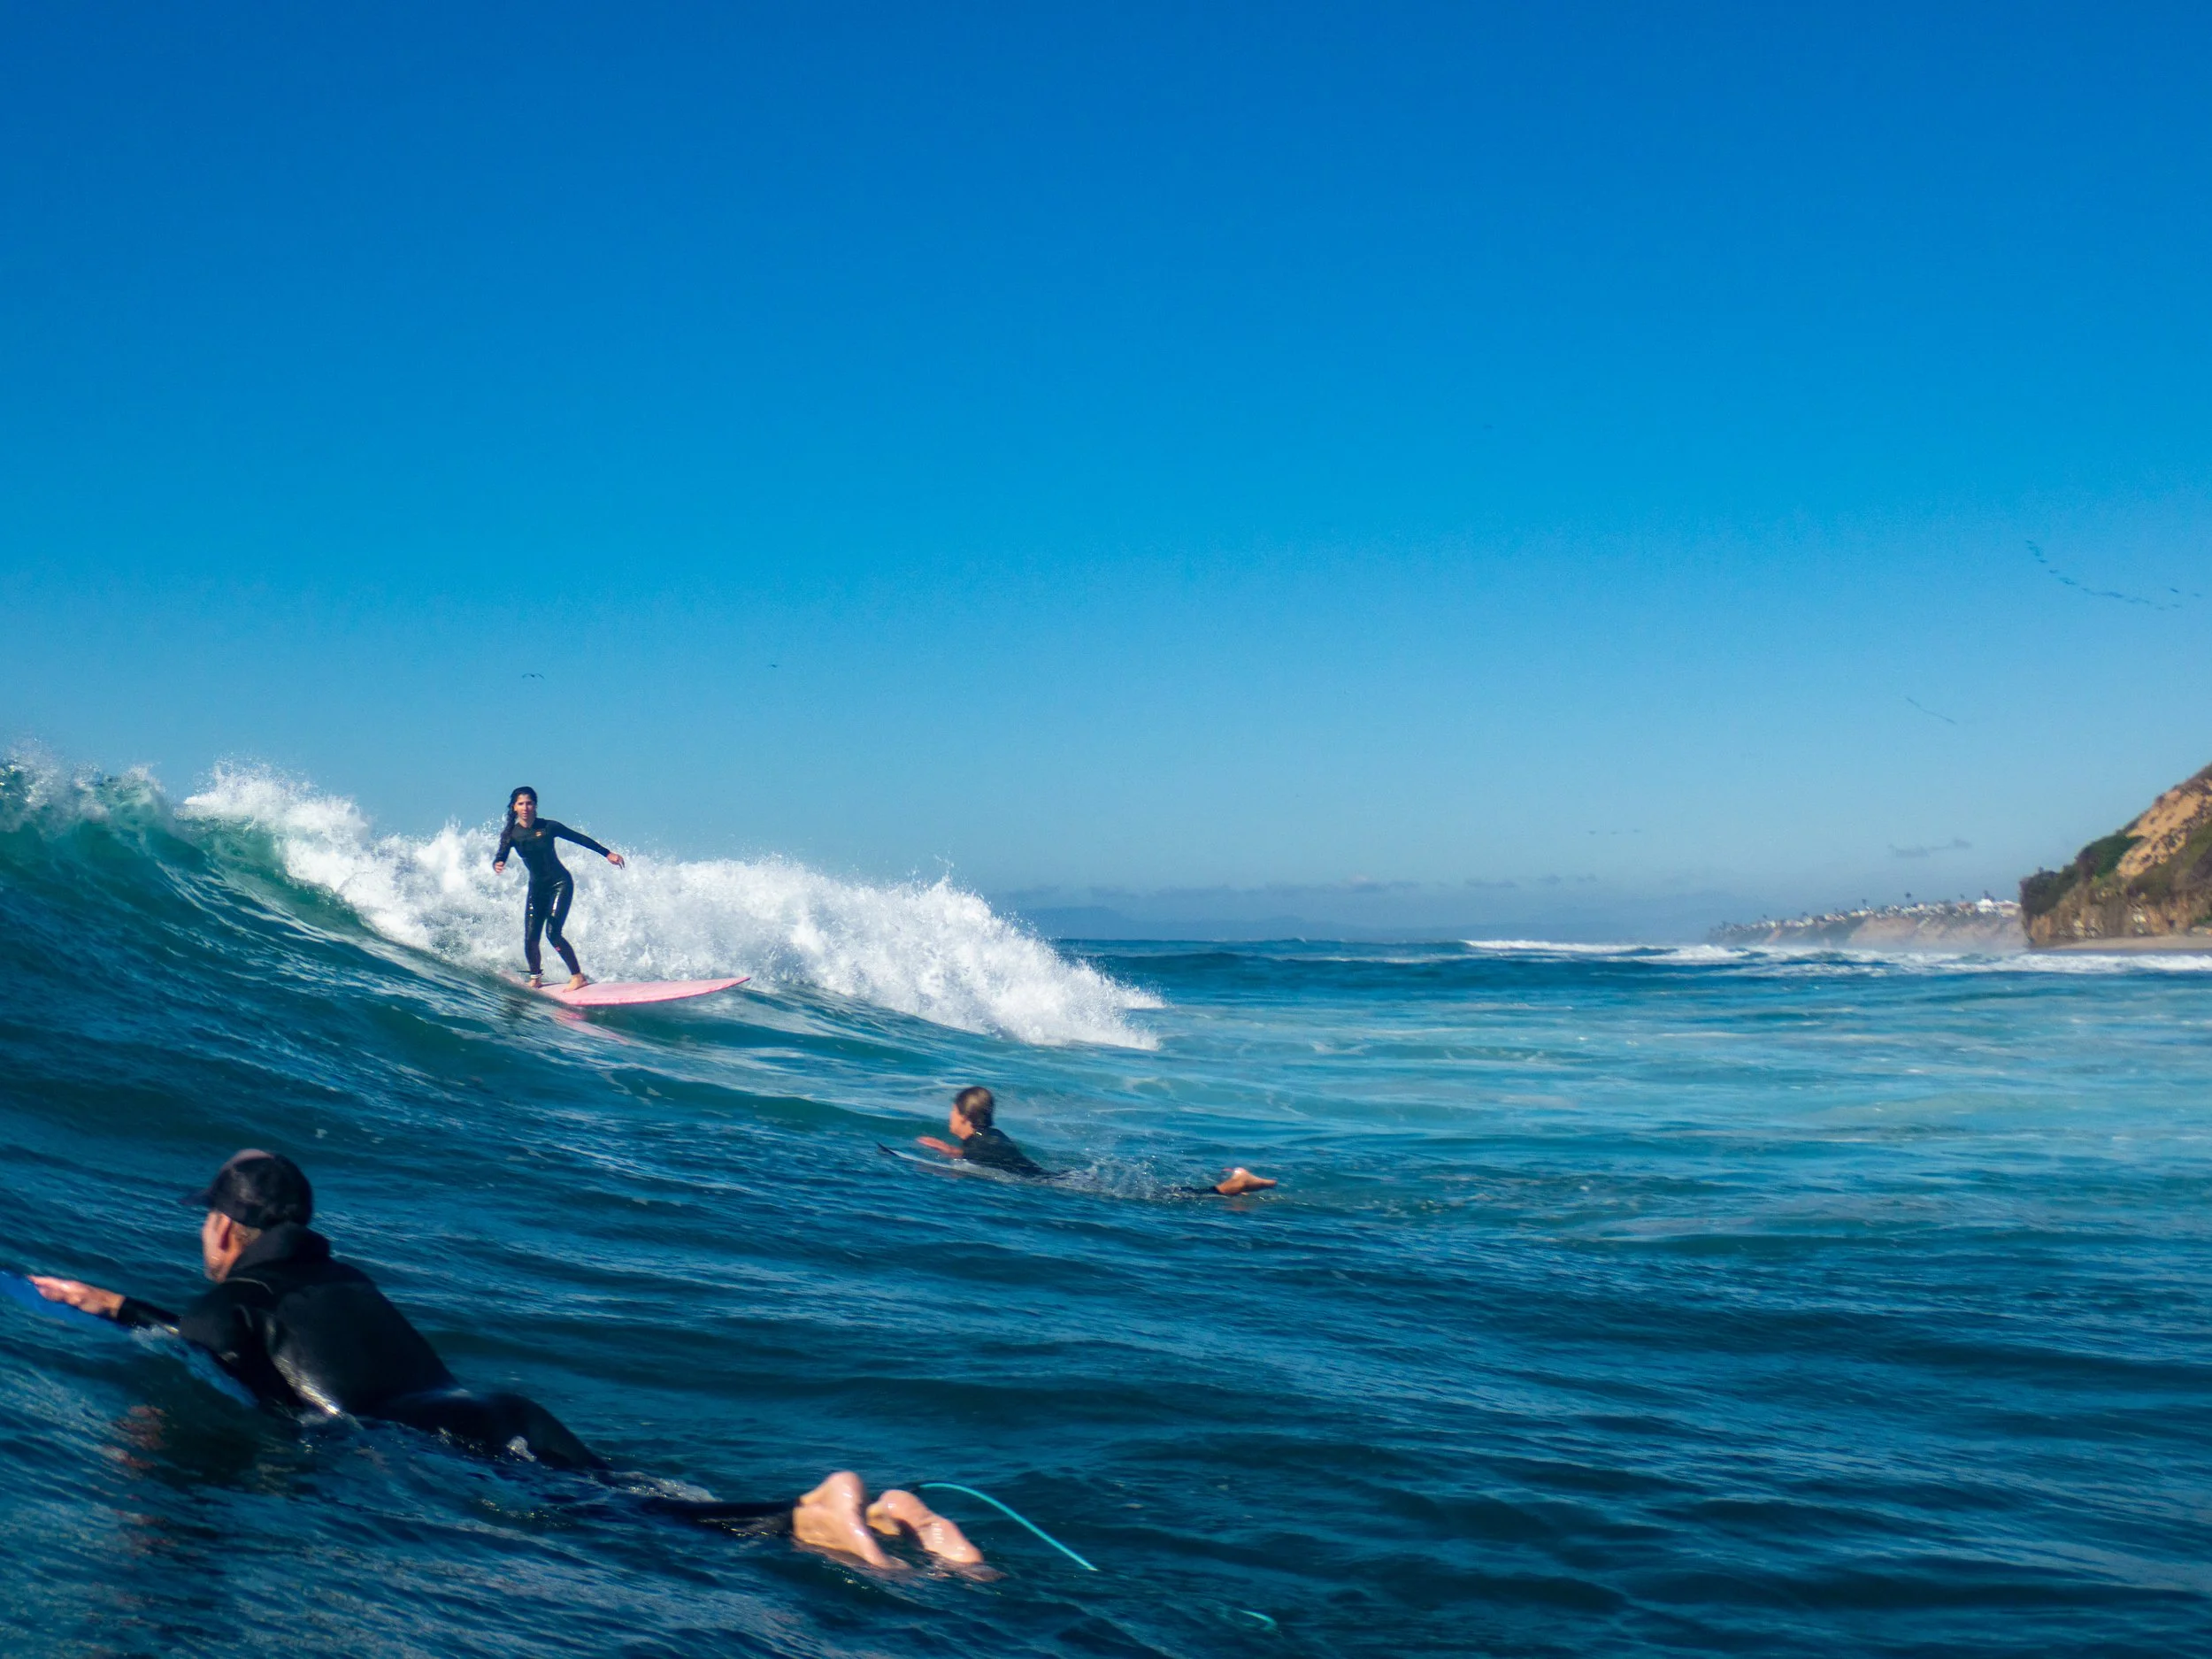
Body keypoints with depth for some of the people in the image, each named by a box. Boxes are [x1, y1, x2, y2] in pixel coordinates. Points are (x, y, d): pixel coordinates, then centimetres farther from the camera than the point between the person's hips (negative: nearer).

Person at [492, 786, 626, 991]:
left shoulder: (548, 827, -11)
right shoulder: (511, 834, -5)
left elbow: (580, 839, -1)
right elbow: (500, 857, -17)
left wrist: (607, 854, 4)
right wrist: (497, 865, -43)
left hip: (560, 883, -4)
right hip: (537, 888, 4)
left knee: (553, 932, -18)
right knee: (530, 938, -2)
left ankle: (578, 977, -12)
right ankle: (535, 979, 21)